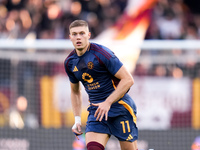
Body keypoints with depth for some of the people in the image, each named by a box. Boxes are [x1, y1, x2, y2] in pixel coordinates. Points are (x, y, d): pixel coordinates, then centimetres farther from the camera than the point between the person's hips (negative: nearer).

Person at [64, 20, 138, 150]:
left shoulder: (101, 53, -14)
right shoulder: (70, 62, 6)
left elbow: (128, 79, -16)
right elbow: (75, 91, 22)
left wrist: (108, 102, -21)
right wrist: (77, 119, 12)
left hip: (119, 106, -5)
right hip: (96, 109, 5)